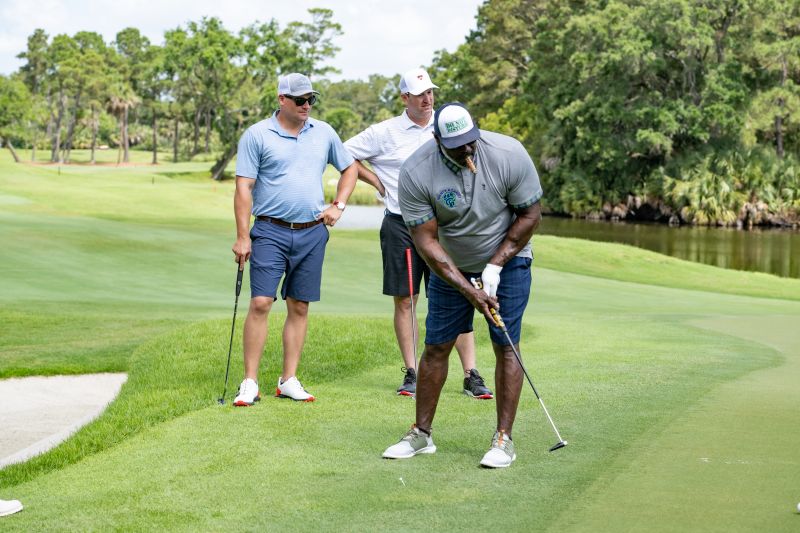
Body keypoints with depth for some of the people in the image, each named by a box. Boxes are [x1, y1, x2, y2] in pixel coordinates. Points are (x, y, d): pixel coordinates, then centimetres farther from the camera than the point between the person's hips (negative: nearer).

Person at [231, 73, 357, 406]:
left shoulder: (324, 133, 9)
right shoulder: (257, 135, -3)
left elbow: (349, 168, 22)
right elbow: (244, 187, -6)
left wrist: (338, 206, 9)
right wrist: (242, 236, -11)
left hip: (312, 232, 4)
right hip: (271, 231, -4)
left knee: (299, 307, 6)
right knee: (260, 304, -10)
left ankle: (289, 380, 13)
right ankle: (250, 383, -5)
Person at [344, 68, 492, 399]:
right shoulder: (384, 132, 1)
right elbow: (346, 155, 7)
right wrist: (378, 182, 3)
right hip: (400, 225, -1)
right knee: (404, 300, 3)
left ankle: (471, 375, -2)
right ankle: (411, 373, 12)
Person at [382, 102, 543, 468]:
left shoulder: (509, 154, -24)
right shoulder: (415, 173, -24)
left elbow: (530, 214, -11)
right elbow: (426, 241, -20)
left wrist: (495, 266, -15)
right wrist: (469, 290, -24)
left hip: (507, 259, -1)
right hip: (450, 266, 1)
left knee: (505, 346, -6)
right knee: (436, 346, 2)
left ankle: (504, 438, 0)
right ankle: (421, 434, 14)